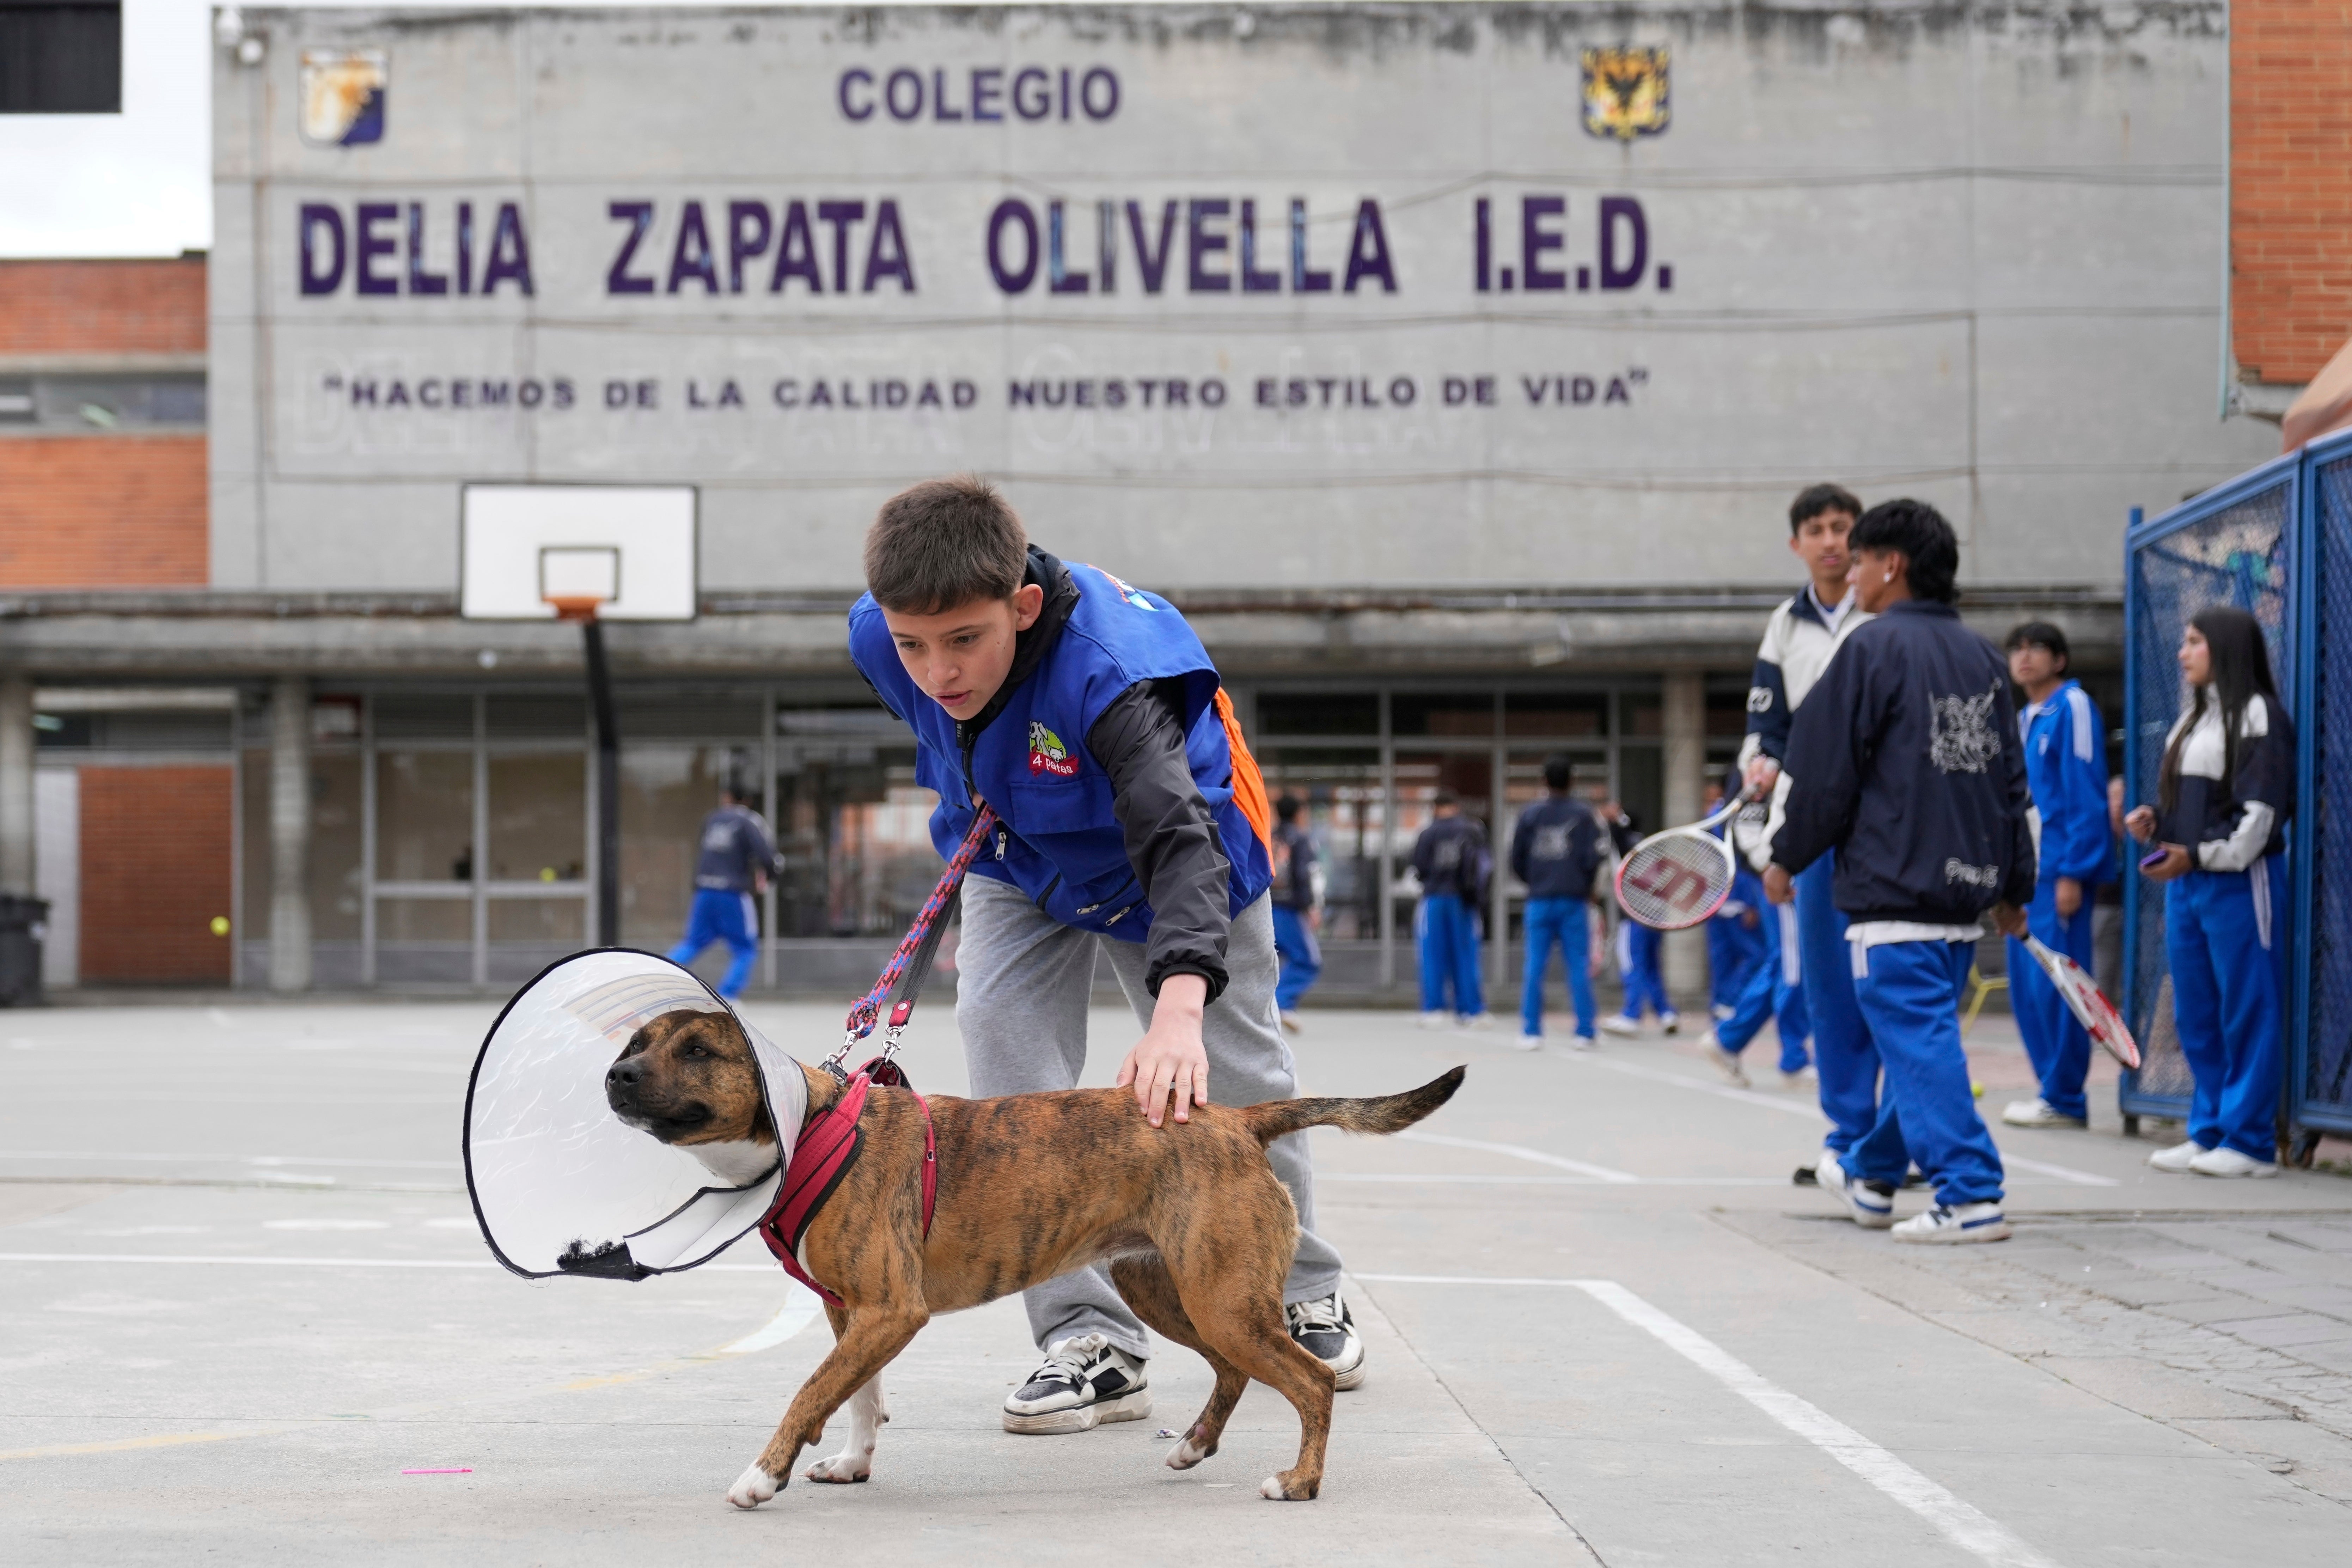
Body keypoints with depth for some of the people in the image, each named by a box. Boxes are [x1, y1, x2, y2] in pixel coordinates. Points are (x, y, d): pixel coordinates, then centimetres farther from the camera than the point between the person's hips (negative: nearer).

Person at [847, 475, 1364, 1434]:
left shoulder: (1106, 665, -46)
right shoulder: (879, 642, -28)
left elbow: (1182, 842, -57)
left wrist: (1180, 1006, -71)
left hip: (1164, 860, -3)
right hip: (1015, 859, 3)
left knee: (1234, 1080, 11)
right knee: (1003, 1042, -19)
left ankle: (1301, 1293, 38)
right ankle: (1091, 1340, -15)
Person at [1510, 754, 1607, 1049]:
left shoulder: (1530, 815, 4)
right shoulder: (1584, 814, -3)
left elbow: (1517, 861, 5)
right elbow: (1593, 858, -8)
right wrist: (1586, 885, 10)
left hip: (1539, 901, 2)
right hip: (1574, 900, -2)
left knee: (1535, 968, 5)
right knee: (1579, 968, 2)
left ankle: (1531, 1032, 3)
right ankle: (1584, 1033, 0)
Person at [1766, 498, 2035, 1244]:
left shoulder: (1875, 648, -9)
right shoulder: (1985, 658, 13)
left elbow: (1826, 772, -8)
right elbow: (2014, 781, 16)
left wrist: (1786, 857, 5)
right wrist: (2013, 888, 22)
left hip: (1894, 887, -8)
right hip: (1968, 886, 8)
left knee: (1919, 1039, -8)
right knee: (1919, 1034, 18)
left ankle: (1970, 1196, -15)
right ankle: (1872, 1175, 32)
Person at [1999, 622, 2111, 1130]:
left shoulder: (2073, 708, -8)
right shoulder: (2025, 718, 17)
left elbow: (2087, 797, -13)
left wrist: (2073, 873, -17)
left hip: (2059, 869, -9)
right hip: (2026, 871, 9)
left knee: (2056, 985, -7)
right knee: (2026, 987, 9)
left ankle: (2065, 1100, -2)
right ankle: (2053, 1091, 15)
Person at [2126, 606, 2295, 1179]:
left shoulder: (2258, 716, -9)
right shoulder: (2192, 719, 18)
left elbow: (2261, 810, -15)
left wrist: (2198, 855, -20)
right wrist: (2154, 822, 4)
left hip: (2239, 881, -9)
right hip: (2184, 882, 9)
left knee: (2247, 1010, -5)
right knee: (2195, 1014, 10)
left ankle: (2249, 1140, -1)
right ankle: (2208, 1132, 16)